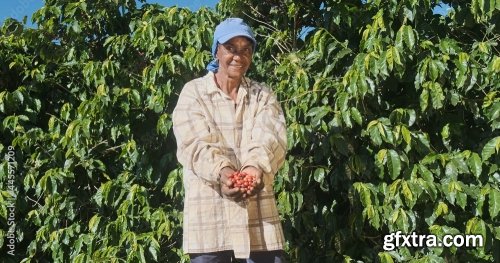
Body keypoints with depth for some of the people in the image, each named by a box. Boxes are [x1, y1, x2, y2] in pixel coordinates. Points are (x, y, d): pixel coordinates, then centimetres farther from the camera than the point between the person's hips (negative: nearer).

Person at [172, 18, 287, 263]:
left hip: (258, 209, 2)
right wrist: (222, 171, -30)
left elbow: (270, 138, -6)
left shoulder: (263, 95, 13)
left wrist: (255, 167, -29)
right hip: (209, 211, -2)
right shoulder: (193, 92, 6)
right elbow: (195, 144, -9)